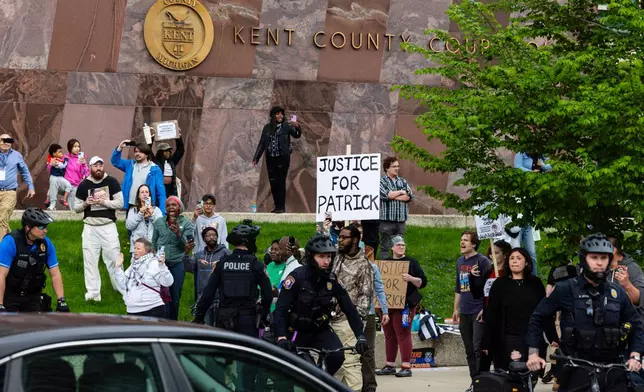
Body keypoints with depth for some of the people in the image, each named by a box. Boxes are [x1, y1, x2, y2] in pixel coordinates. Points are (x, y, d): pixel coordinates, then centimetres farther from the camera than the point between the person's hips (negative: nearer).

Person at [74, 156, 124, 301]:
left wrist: (103, 202, -16)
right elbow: (76, 208, 8)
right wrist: (85, 204, -12)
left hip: (108, 226, -2)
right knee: (90, 260, 2)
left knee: (114, 259, 3)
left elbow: (120, 203, -5)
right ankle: (93, 293, 6)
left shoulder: (112, 182, -1)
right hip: (90, 228, 2)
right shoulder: (84, 185, 3)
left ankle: (121, 288, 17)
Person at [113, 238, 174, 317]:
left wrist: (162, 266, -28)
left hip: (152, 310, -7)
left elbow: (168, 282, -16)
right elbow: (123, 286, 16)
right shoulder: (134, 265, 14)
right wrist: (118, 268, 12)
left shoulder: (154, 263, -7)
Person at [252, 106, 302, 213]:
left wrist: (297, 127, -35)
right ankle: (277, 206, 13)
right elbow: (262, 144, 12)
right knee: (273, 182, 5)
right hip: (270, 158, 4)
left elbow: (297, 135, -14)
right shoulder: (267, 128, 8)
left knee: (281, 182, -5)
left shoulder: (286, 126, -1)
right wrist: (256, 158, 9)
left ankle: (281, 206, -1)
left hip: (283, 158, -4)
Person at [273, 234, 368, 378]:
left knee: (337, 355, -21)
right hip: (297, 331, -3)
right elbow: (280, 309, -26)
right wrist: (281, 337, -40)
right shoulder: (297, 277, -20)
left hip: (320, 330, 3)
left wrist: (360, 336, -20)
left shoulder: (332, 280, -8)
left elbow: (349, 309, -8)